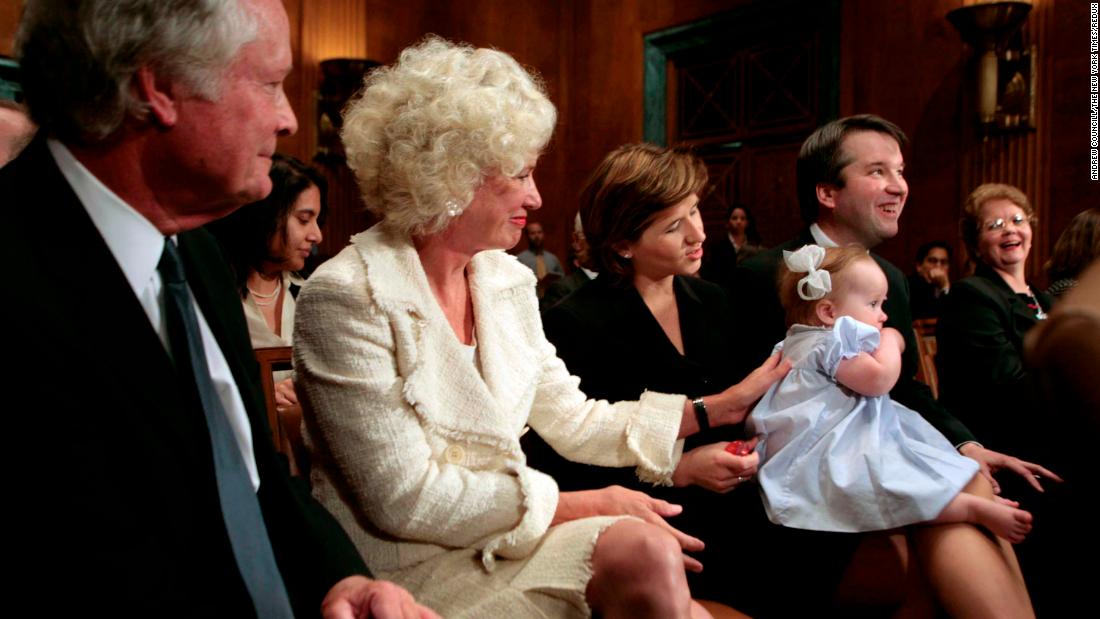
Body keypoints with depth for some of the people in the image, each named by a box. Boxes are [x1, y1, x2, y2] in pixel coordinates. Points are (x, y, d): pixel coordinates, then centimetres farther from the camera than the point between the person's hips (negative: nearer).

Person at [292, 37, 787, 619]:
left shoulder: (508, 280, 5)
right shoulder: (345, 297, -17)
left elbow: (573, 421, 8)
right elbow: (407, 501, -19)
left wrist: (723, 406, 5)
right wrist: (584, 504, -17)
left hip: (503, 535, 6)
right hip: (411, 569, -6)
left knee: (649, 550, -21)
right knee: (644, 550, -24)